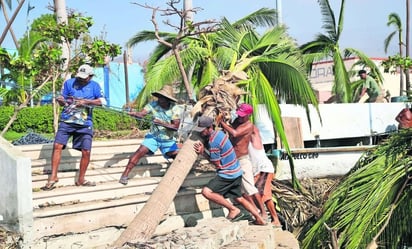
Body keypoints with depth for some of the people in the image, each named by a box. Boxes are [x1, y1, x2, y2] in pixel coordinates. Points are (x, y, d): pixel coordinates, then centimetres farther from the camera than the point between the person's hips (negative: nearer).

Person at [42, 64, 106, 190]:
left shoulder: (94, 86, 5)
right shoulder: (69, 83, 5)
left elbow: (102, 101, -8)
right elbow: (63, 101, 6)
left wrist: (86, 101, -19)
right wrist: (60, 100, -18)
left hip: (85, 124, 0)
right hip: (67, 121, 0)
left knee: (86, 151, -2)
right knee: (57, 145, -14)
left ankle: (81, 179, 15)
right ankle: (53, 176, -3)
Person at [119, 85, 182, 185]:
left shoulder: (175, 109, -14)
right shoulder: (153, 104, -12)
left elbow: (175, 127, -19)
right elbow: (141, 114, -24)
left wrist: (162, 123, -32)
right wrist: (133, 113, -46)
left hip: (169, 140, 0)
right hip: (153, 136, 0)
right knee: (140, 152, -16)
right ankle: (125, 175, -11)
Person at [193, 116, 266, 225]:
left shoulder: (213, 141, -22)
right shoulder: (219, 133, 6)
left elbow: (217, 163, -15)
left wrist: (203, 152, -11)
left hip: (227, 174, -10)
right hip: (236, 171, 10)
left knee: (206, 192, -18)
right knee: (239, 198, 22)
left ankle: (233, 209, -11)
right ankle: (259, 219, 29)